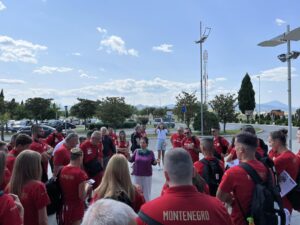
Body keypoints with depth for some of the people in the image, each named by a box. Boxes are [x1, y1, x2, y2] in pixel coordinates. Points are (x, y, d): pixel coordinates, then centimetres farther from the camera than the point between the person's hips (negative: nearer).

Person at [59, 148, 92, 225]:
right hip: (76, 208, -6)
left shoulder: (63, 170, -2)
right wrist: (87, 186, -2)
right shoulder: (80, 173, -21)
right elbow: (82, 196, -20)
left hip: (64, 207, 6)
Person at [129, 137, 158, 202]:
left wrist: (156, 161, -22)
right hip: (137, 175, 2)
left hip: (147, 175, -1)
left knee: (146, 191, 9)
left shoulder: (150, 152, -6)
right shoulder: (136, 151, -2)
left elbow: (153, 163, -1)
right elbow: (131, 160, 3)